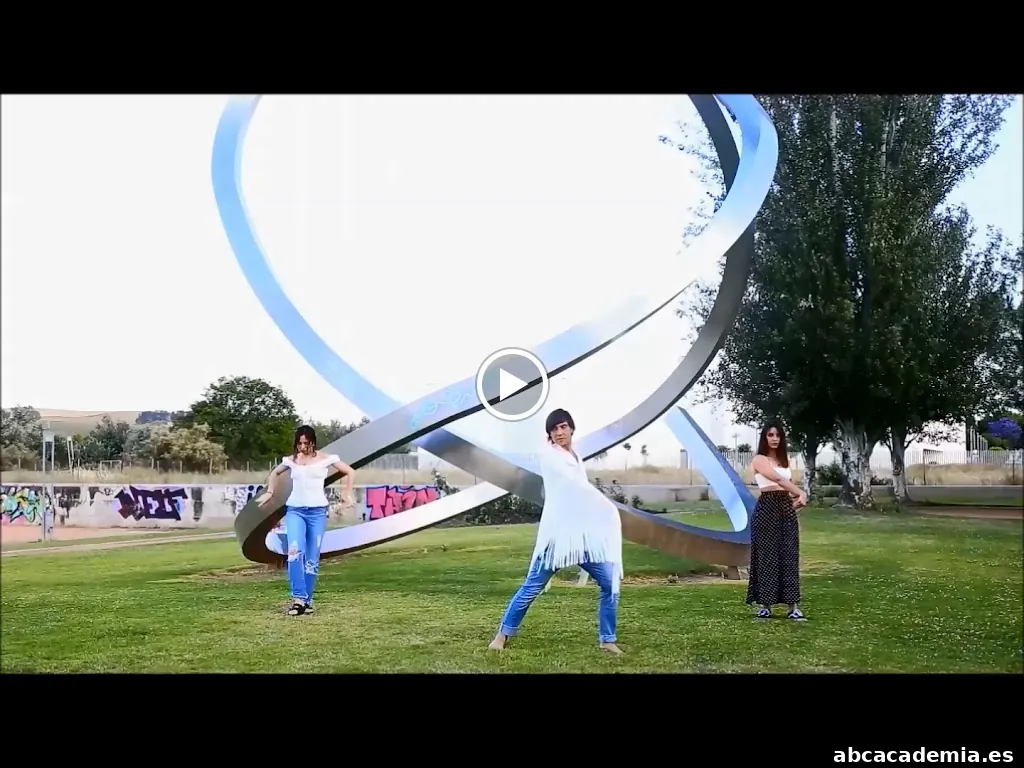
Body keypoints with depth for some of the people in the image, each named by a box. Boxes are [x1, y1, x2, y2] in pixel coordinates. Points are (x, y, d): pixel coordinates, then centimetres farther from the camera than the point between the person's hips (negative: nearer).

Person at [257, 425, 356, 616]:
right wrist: (269, 492, 18)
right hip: (294, 510, 1)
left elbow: (350, 472, 10)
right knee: (295, 551, -22)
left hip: (317, 511, -1)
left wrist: (347, 493, 3)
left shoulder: (325, 459, 1)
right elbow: (275, 473, 29)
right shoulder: (291, 460, 9)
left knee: (312, 558, 3)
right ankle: (298, 598, -22)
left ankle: (307, 600, 14)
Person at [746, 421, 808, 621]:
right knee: (767, 555, -2)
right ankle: (765, 604, 5)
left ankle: (792, 606, 4)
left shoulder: (784, 459, 17)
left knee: (789, 556, 3)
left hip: (786, 508, 6)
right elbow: (777, 479, -17)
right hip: (767, 508, -6)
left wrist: (797, 497, -3)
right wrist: (801, 493, -25)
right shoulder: (759, 459, -4)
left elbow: (789, 483, 18)